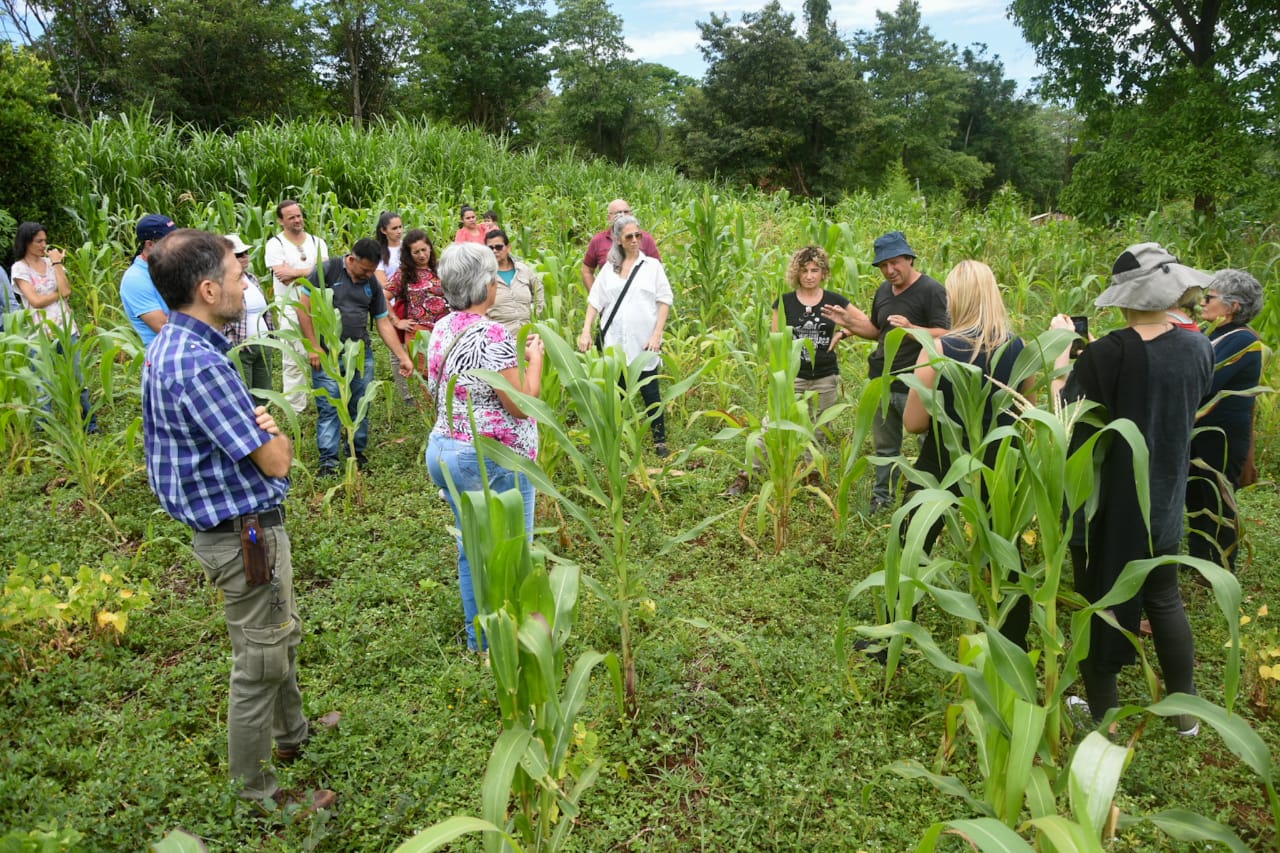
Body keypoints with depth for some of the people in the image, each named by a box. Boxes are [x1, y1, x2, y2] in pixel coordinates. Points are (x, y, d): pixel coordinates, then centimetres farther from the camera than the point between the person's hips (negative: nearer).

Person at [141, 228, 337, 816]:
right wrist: (277, 437, -2)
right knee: (260, 663, 6)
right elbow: (275, 462, -24)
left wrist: (258, 426, -8)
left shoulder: (168, 347, 5)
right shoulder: (200, 364, -28)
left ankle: (292, 733, 48)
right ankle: (259, 794, 24)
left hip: (229, 524, 10)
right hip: (243, 533, -10)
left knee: (281, 636, 27)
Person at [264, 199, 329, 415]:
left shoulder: (317, 242, 7)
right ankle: (295, 408, 9)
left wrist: (294, 272, -15)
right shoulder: (275, 244, -5)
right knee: (294, 360, 0)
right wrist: (310, 271, -7)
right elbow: (284, 277, -15)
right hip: (290, 310, -3)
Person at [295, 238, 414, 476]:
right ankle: (328, 461, 6)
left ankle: (357, 452, 25)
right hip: (327, 354, -4)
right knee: (329, 408, -3)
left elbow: (384, 323, 11)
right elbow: (304, 306, -7)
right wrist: (313, 347, -10)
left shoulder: (372, 284, 9)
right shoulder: (327, 270, -7)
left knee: (360, 407, 8)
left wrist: (403, 356, 5)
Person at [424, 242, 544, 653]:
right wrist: (534, 359, -6)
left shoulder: (442, 330, 5)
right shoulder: (493, 335, -22)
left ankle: (478, 637, 33)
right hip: (490, 463, -9)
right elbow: (521, 405, -19)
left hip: (442, 450, 9)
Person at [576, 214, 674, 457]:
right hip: (615, 343, 2)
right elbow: (595, 301, 9)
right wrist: (586, 332, -1)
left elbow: (664, 301, -1)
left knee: (651, 393, 3)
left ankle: (660, 441, 14)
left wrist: (657, 334, -9)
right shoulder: (609, 268, 9)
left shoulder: (652, 265, 2)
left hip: (644, 344, -2)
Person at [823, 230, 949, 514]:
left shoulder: (931, 290, -11)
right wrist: (850, 323, 6)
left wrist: (911, 329, -32)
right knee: (884, 445, 18)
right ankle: (882, 496, 32)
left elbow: (944, 335, -17)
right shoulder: (883, 290, 12)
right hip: (882, 381, 7)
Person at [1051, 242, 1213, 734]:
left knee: (1099, 604, 11)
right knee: (1164, 599, 23)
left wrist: (1061, 350, -9)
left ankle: (1104, 718, 23)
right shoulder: (1198, 348, -5)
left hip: (1106, 503, -5)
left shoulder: (1106, 355, -24)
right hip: (1163, 497, 5)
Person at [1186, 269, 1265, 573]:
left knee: (1217, 502, 3)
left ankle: (1222, 571, 17)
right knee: (1195, 496, 18)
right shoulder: (1216, 334, 9)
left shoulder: (1242, 341, -19)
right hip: (1201, 431, 9)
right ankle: (1198, 558, 33)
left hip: (1224, 435, -9)